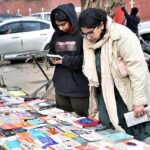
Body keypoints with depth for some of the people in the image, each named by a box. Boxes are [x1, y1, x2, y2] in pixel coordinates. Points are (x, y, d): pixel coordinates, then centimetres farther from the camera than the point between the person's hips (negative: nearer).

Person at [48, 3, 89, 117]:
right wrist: (52, 59, -4)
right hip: (60, 86, 6)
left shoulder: (82, 34, -13)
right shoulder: (56, 35, 8)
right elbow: (51, 52, 19)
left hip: (79, 87, -6)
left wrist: (65, 60, -20)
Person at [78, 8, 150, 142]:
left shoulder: (123, 36, -21)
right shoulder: (88, 41, 0)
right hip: (105, 93, 6)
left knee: (135, 133, 4)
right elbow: (90, 69, 8)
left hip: (127, 94, -6)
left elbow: (138, 70, -22)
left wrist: (139, 101, -22)